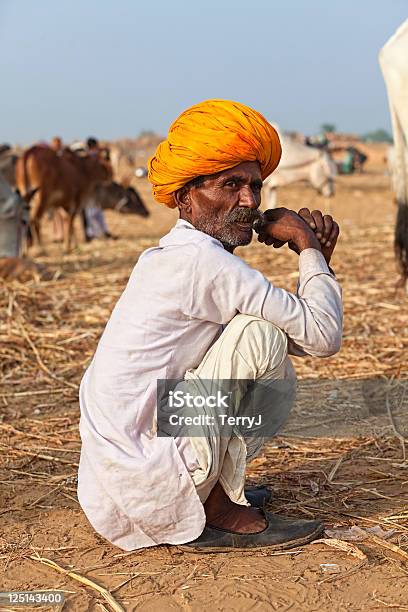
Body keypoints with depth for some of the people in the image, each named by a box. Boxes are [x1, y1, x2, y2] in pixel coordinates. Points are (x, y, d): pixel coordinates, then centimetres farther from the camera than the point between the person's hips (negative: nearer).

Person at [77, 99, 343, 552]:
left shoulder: (172, 258, 13)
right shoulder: (201, 260, -17)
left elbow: (304, 340, 16)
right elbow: (323, 336, -16)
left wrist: (316, 256, 4)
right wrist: (308, 247, -3)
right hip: (140, 478, -10)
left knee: (277, 379, 20)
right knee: (263, 335, -13)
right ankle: (218, 514, -5)